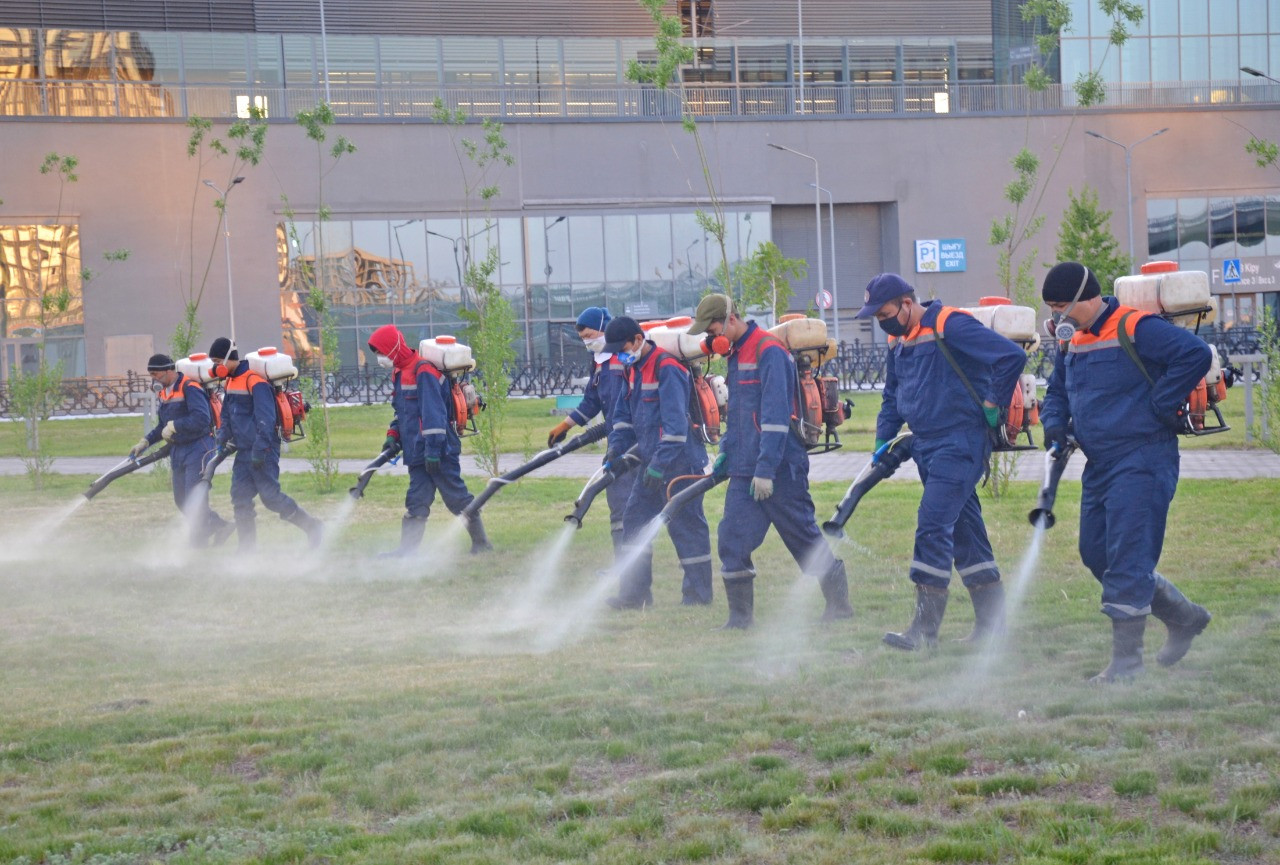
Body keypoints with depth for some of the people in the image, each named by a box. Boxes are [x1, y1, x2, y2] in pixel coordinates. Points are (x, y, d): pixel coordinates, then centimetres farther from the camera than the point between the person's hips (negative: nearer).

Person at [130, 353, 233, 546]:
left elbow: (201, 419, -29)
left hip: (197, 450, -10)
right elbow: (162, 427, 22)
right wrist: (145, 442, 13)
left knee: (195, 500, -5)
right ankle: (220, 526, 23)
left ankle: (198, 545, 4)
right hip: (178, 452, 10)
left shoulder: (190, 388, -18)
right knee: (181, 501, 11)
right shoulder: (165, 392, 12)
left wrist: (173, 426, -22)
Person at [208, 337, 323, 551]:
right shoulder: (230, 382, 13)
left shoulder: (255, 381, -17)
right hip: (244, 452, 9)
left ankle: (313, 527, 2)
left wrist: (259, 450, -24)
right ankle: (247, 547, 11)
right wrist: (221, 442, 10)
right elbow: (227, 418, 22)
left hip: (263, 451, -9)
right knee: (240, 498, 5)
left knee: (271, 497, -10)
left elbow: (266, 418, -21)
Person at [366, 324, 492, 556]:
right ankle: (407, 549, 0)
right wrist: (393, 435, 9)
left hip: (439, 451, -9)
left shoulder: (423, 372, -16)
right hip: (418, 454, 9)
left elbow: (433, 413, -21)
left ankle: (480, 541, 12)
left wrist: (433, 449, -24)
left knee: (457, 498, 0)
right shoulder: (400, 374, 15)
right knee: (416, 502, 4)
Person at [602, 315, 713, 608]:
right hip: (651, 462, 10)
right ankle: (634, 592, 13)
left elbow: (675, 422, -24)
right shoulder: (634, 368, 11)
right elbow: (625, 411, 20)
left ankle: (699, 592, 7)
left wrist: (659, 465, -26)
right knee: (634, 520, 9)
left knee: (685, 525, -2)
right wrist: (617, 447, 5)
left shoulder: (667, 368, -18)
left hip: (679, 462, -10)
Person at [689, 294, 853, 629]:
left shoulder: (769, 351, -15)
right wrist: (726, 452, 16)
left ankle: (839, 604, 16)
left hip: (779, 470, -8)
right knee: (732, 541, 0)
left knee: (805, 538, 3)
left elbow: (775, 414, -20)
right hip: (745, 470, 8)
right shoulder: (736, 354, 15)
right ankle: (740, 616, 6)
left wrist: (766, 470, -23)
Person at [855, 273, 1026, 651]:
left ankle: (924, 629, -14)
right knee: (963, 530, 12)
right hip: (927, 448, 9)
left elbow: (1012, 356, -21)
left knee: (932, 527, -15)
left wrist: (994, 406, -14)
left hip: (960, 445, -9)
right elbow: (892, 397, 26)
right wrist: (883, 443, 13)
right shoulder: (898, 342, 12)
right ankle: (991, 622, 20)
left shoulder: (950, 326, -15)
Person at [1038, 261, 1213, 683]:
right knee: (1095, 554, 12)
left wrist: (1159, 407, -20)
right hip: (1100, 465, 10)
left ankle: (1126, 660, -5)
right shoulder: (1072, 342, 12)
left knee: (1127, 560, -11)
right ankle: (1185, 617, 27)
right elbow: (1057, 391, 25)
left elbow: (1196, 354, -24)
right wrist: (1055, 424, 4)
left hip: (1142, 461, -10)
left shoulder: (1135, 329, -15)